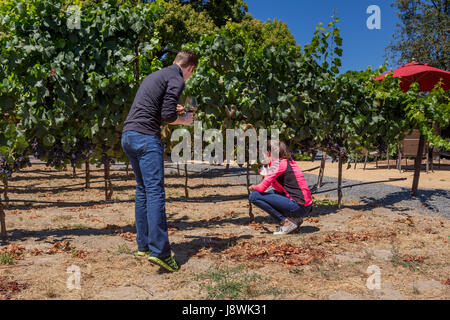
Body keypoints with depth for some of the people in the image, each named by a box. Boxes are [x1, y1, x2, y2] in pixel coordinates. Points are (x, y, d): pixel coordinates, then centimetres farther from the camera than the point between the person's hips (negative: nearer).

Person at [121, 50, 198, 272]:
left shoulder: (155, 76, 25)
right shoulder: (176, 80, -3)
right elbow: (167, 116, -13)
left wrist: (173, 110, 31)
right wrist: (184, 120, 6)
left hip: (128, 136, 9)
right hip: (146, 137, -9)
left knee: (142, 190, 14)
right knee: (155, 192, -12)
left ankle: (143, 246, 18)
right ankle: (159, 251, -15)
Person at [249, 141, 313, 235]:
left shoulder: (278, 163, -10)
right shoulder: (288, 162, 15)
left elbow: (262, 188, -14)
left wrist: (253, 187, 8)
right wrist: (267, 176, 19)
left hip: (299, 207, -9)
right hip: (305, 206, 9)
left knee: (254, 196, -9)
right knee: (271, 193, 30)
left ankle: (286, 222, -6)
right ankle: (295, 218, 15)